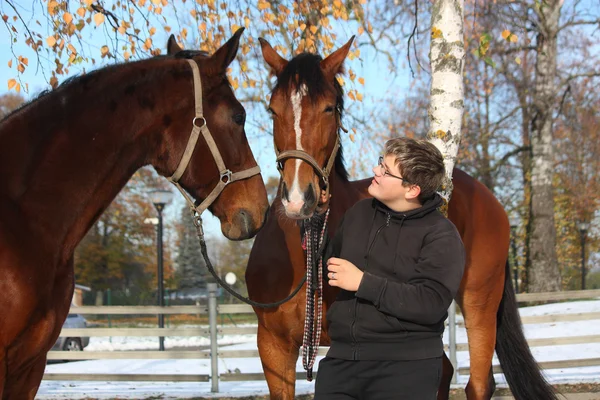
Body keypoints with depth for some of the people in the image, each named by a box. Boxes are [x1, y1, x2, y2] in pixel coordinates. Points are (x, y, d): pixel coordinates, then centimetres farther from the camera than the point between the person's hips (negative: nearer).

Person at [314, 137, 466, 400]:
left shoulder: (440, 235, -8)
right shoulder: (359, 213, 11)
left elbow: (431, 304, -20)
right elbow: (331, 259, 28)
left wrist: (363, 282, -18)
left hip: (405, 367, -5)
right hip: (342, 358, 5)